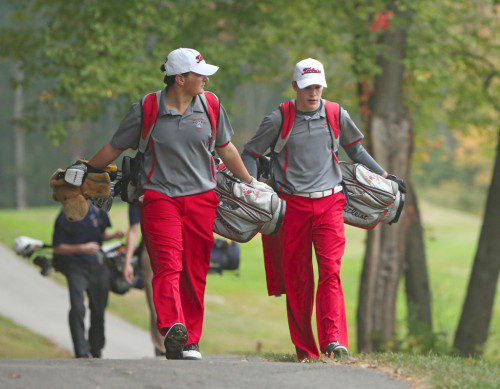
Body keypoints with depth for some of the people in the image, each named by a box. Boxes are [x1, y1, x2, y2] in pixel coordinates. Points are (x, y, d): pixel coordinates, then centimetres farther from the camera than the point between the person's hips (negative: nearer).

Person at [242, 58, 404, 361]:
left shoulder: (337, 116, 7)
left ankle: (334, 341, -23)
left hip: (329, 203, 1)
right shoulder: (279, 119, 1)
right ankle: (305, 350, 6)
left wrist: (382, 174, 25)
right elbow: (251, 153, 11)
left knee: (331, 271, -14)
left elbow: (356, 150, 25)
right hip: (292, 205, -1)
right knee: (296, 279, 0)